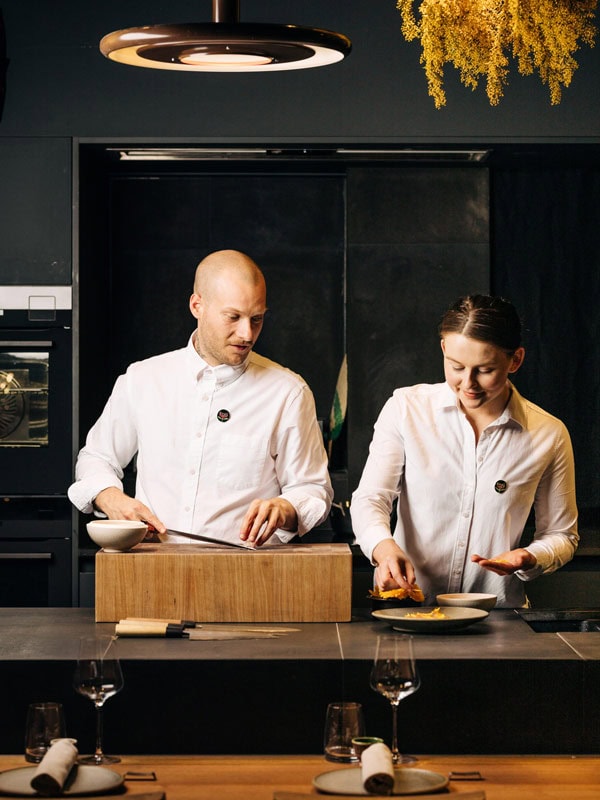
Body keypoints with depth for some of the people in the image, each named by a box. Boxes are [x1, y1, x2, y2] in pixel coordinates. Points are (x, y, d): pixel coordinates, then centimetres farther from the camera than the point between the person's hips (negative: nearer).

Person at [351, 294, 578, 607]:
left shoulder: (549, 435, 3)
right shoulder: (405, 408, 2)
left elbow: (561, 536, 14)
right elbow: (369, 499, 0)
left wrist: (528, 558, -8)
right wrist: (384, 547, -21)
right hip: (405, 607, 0)